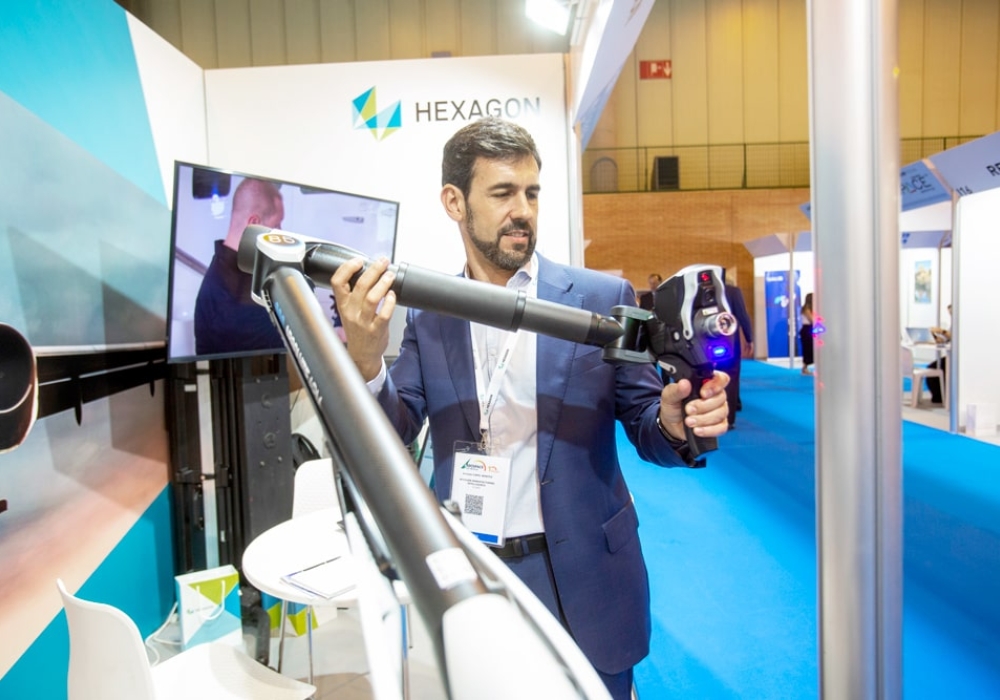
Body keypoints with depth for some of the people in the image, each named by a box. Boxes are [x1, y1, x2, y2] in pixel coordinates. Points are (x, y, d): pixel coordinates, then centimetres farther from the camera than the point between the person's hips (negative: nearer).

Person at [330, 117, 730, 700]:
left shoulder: (603, 298, -6)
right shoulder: (426, 313, 1)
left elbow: (645, 423, -2)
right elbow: (393, 435, -6)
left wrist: (674, 423, -25)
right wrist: (365, 359, -25)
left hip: (584, 587, -1)